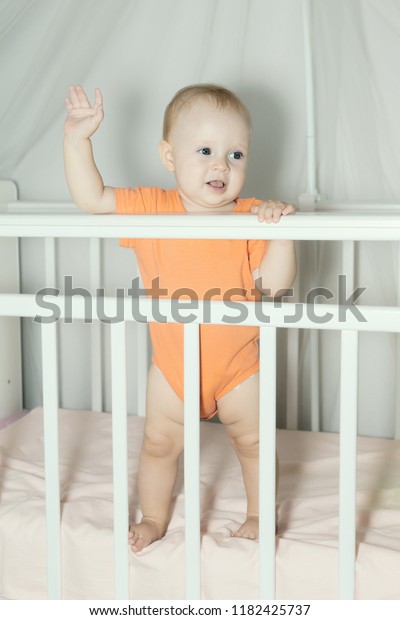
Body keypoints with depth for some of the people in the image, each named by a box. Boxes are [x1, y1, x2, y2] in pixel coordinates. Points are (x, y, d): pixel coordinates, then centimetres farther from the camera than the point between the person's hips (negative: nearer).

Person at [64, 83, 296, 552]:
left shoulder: (251, 217, -13)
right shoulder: (152, 209, -10)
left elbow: (273, 283, -19)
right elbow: (90, 199, -10)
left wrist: (281, 227, -31)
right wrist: (77, 138, -17)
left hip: (235, 360, -1)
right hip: (172, 360, 1)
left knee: (252, 440, 12)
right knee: (160, 442, 13)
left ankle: (259, 515, 35)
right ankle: (154, 519, 35)